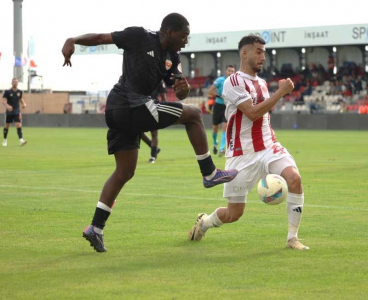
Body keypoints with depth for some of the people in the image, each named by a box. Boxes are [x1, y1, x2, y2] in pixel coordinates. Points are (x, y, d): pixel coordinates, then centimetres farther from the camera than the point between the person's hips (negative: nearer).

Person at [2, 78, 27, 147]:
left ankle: (21, 140, -24)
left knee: (18, 125, -13)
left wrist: (24, 103, -1)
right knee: (6, 126, 8)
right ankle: (5, 140, 25)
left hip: (17, 112, 1)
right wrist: (7, 105, -33)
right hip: (9, 112, -1)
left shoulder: (19, 92, 4)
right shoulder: (7, 92, -7)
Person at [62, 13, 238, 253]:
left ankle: (96, 228, 14)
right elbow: (102, 38, -5)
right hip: (132, 106, -9)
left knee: (124, 173, 13)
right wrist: (73, 41, -19)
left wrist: (183, 87, -9)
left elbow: (179, 93, 14)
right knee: (193, 114, -3)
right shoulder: (140, 37, -6)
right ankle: (210, 174, 3)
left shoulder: (172, 59, 15)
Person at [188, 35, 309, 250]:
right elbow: (252, 113, -21)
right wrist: (281, 92, -19)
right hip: (242, 155, -6)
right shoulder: (233, 82, -10)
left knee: (295, 178, -24)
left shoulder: (262, 83, 14)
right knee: (234, 214, 1)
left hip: (268, 147, 6)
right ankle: (204, 222, 36)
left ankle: (293, 238, -13)